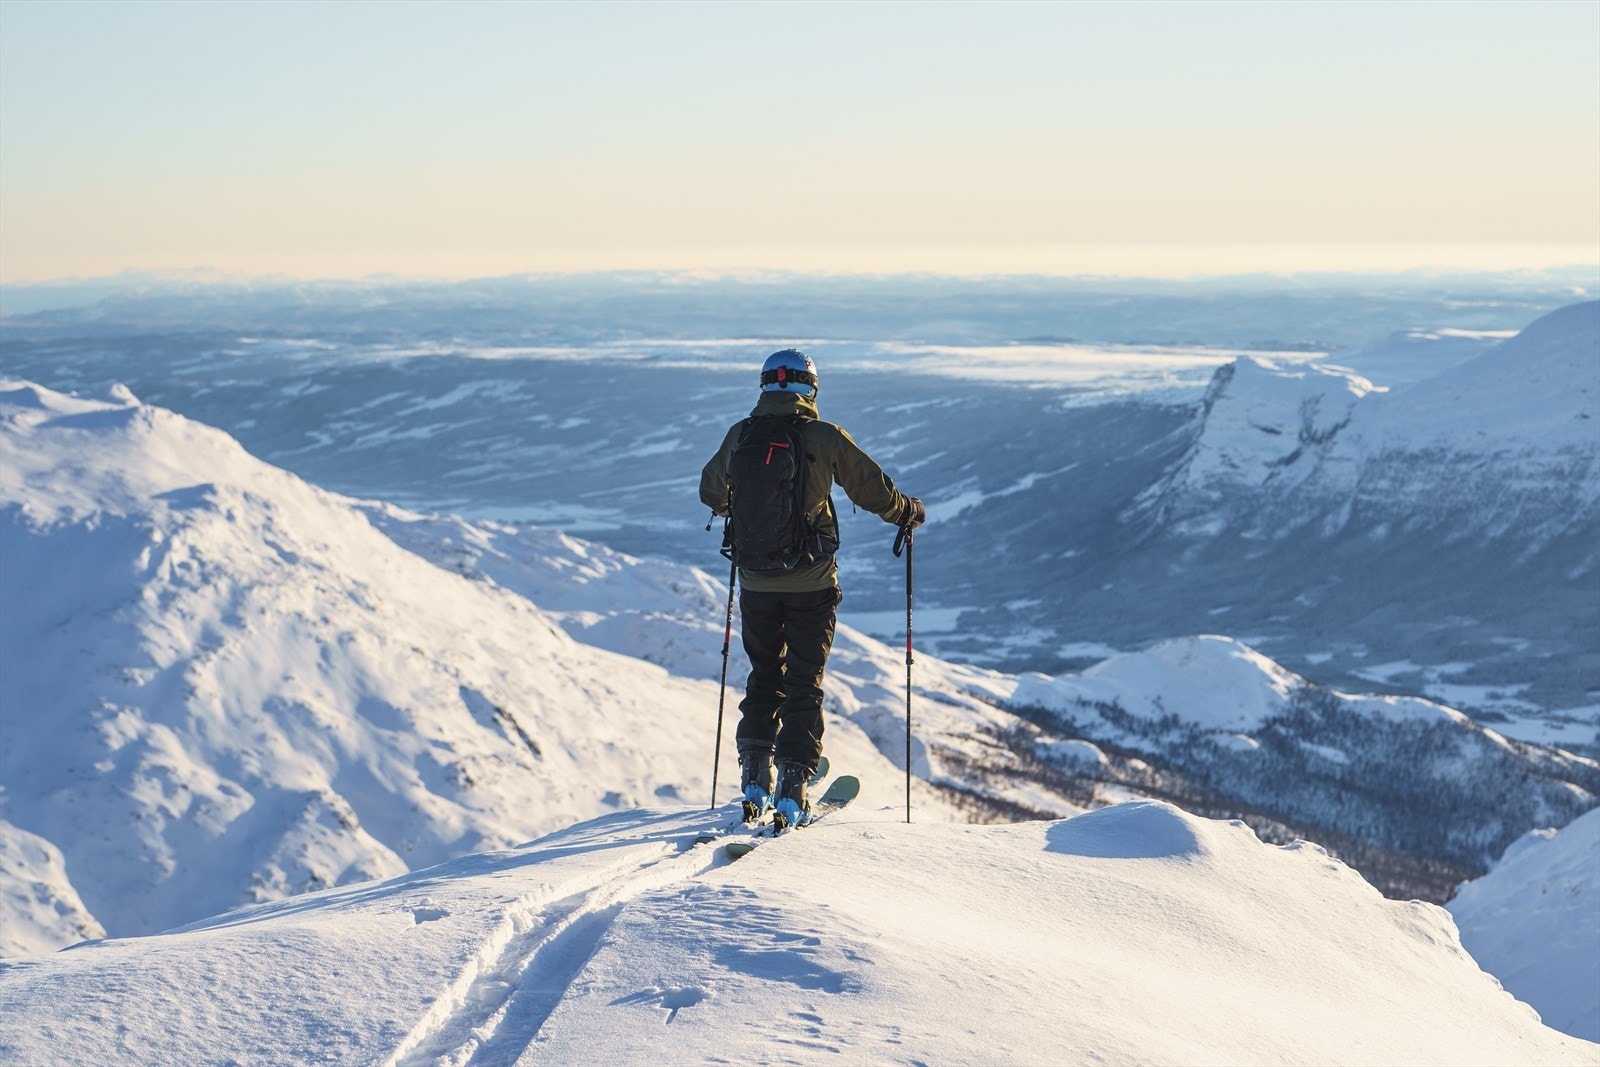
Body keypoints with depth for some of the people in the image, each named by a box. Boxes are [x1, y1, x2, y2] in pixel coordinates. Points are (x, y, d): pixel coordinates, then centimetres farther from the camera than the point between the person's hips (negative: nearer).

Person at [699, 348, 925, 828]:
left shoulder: (739, 436, -1)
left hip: (755, 582, 3)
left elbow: (711, 492, 17)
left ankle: (755, 779, 14)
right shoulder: (826, 438, -10)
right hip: (811, 583, -3)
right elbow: (875, 492, -3)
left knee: (764, 676, 20)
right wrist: (911, 511, 18)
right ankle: (791, 791, 0)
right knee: (804, 682, 6)